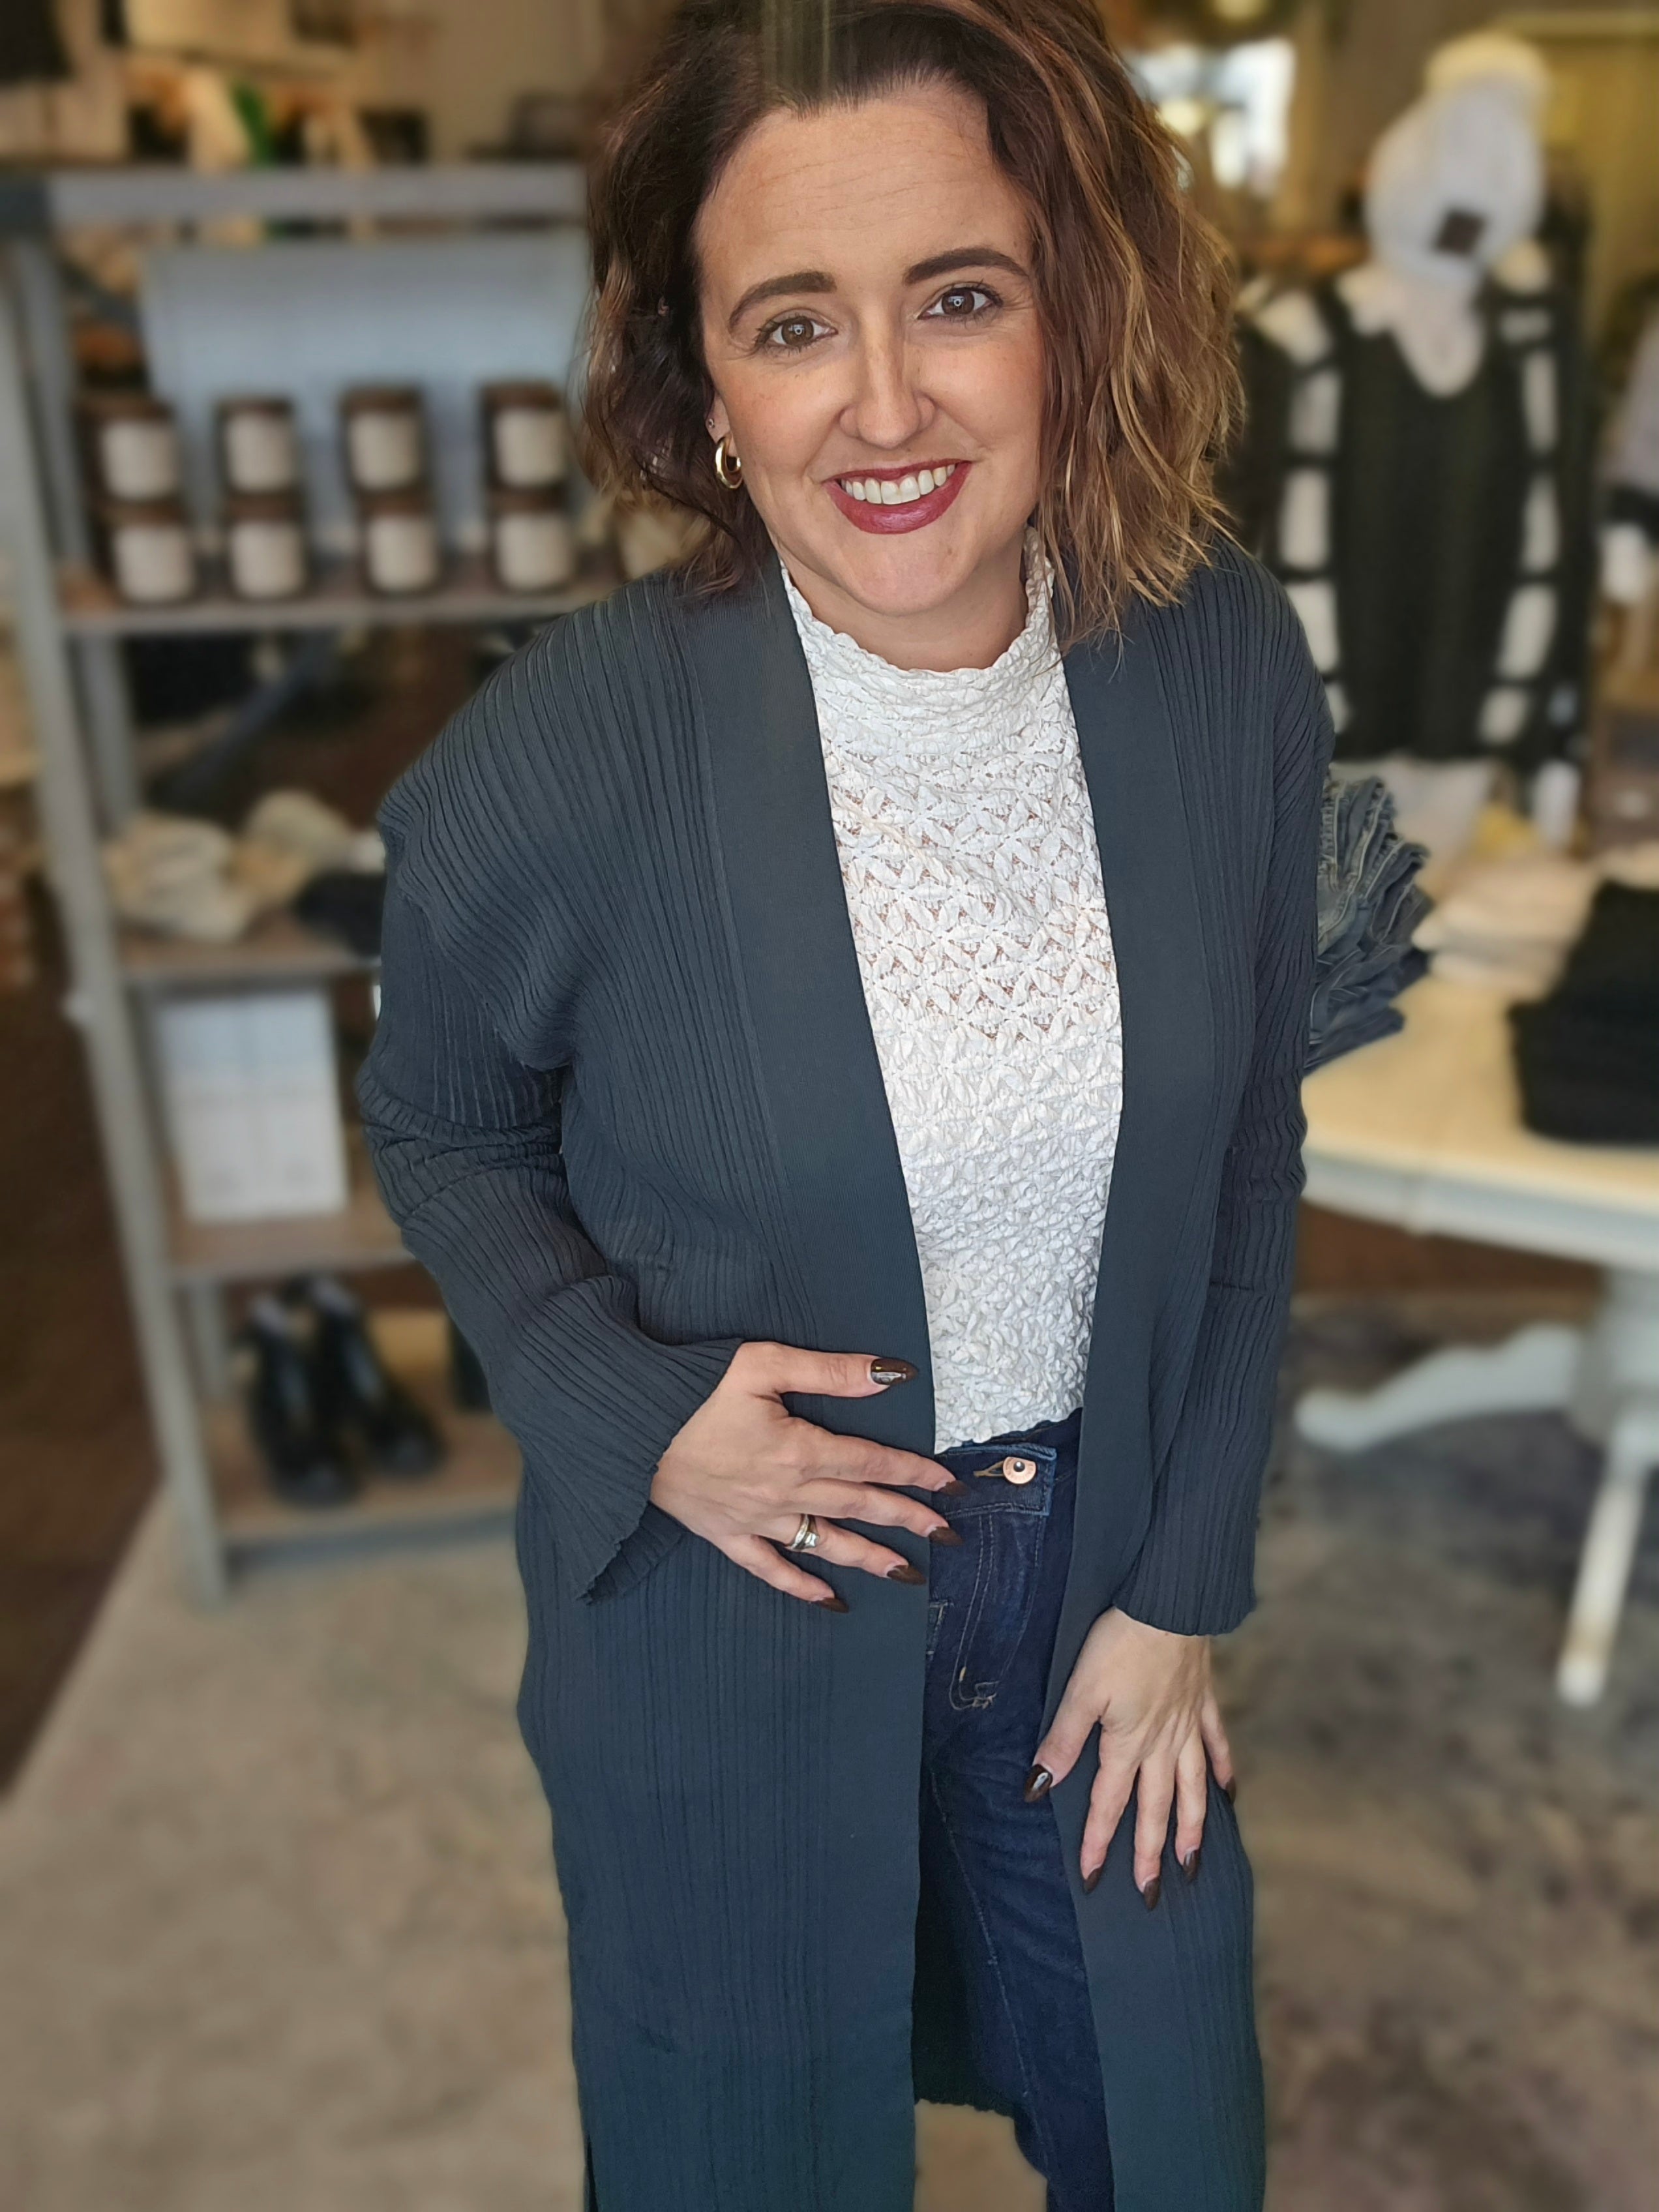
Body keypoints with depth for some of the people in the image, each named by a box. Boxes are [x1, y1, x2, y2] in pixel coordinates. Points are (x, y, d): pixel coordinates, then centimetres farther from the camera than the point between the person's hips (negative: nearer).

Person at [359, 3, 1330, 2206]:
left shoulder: (1231, 667, -14)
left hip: (1106, 1560, 3)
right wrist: (636, 1421, -18)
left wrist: (1183, 1593, -2)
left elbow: (1246, 1166, -4)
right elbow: (442, 1128, -4)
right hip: (732, 1600, -2)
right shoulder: (564, 758, -23)